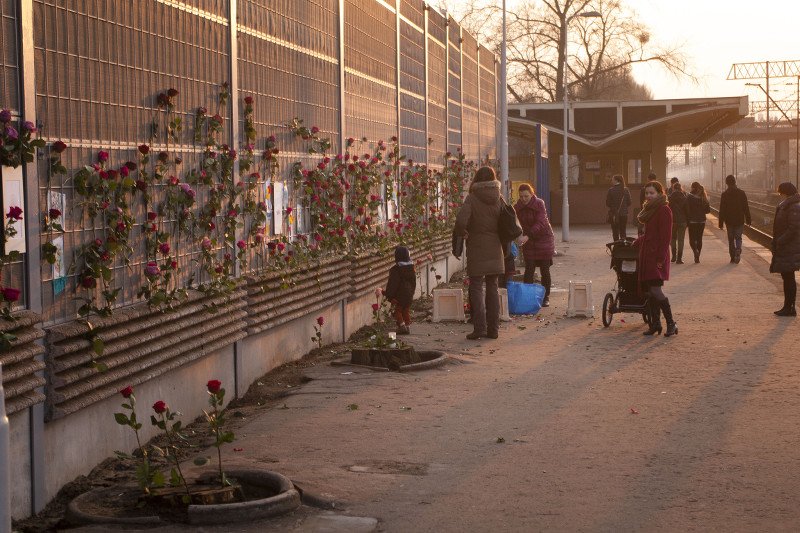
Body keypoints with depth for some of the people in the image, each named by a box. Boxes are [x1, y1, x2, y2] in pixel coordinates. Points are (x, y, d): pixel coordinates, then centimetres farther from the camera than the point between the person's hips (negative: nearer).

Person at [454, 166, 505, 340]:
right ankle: (493, 329, 12)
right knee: (492, 288, 11)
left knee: (476, 288, 2)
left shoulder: (472, 198, -10)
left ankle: (479, 327, -7)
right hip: (494, 249, 4)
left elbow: (461, 221, -22)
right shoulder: (498, 199, 2)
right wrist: (504, 242, 12)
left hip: (477, 249, -4)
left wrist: (462, 233, -3)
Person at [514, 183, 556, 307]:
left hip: (544, 238, -2)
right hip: (528, 241, 2)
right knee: (529, 269, -7)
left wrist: (528, 236, -36)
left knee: (545, 270, 2)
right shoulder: (517, 207, -4)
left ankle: (545, 297, 13)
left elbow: (540, 223, -25)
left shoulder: (539, 204, -15)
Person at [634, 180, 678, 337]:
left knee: (656, 290, -14)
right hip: (646, 254, 9)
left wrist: (660, 258, -19)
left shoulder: (664, 210, -10)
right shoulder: (650, 209, 17)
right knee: (650, 291, 7)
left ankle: (671, 324, -7)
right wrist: (636, 243, 31)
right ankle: (655, 323, 11)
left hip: (657, 255, -9)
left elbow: (665, 237, -15)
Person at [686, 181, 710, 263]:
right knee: (699, 238, 12)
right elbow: (708, 210, 4)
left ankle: (695, 251, -23)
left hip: (692, 221, -4)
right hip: (702, 221, 4)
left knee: (692, 239, 3)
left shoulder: (689, 197, -11)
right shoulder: (703, 198, 1)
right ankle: (697, 257, 13)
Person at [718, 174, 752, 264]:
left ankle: (733, 257, 12)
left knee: (731, 239, 10)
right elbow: (746, 207, 1)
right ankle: (738, 250, -18)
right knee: (738, 238, 9)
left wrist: (721, 223, -2)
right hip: (739, 220, 1)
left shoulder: (724, 194, -6)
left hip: (729, 221, 0)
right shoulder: (741, 193, -2)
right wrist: (748, 220, 9)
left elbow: (722, 209, -6)